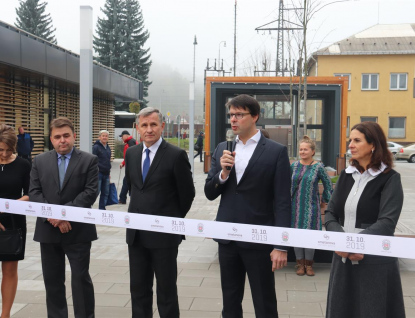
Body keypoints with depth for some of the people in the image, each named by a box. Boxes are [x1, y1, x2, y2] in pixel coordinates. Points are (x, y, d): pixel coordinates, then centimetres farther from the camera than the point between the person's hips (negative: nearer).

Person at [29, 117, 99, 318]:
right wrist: (52, 216, -15)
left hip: (78, 231, -3)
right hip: (48, 230, 3)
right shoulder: (40, 161, 7)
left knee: (81, 278, 3)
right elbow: (34, 193, 0)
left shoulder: (89, 160, -2)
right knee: (52, 280, 11)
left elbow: (90, 192, -11)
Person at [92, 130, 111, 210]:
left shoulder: (108, 147, 14)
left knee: (105, 193, 10)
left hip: (106, 174, 7)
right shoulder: (96, 147, -8)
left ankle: (102, 208, 19)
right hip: (98, 173, -7)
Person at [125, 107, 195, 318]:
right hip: (136, 233, 6)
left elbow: (187, 193, -4)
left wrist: (174, 220, 4)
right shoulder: (131, 154, 6)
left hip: (164, 233, -5)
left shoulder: (176, 155, -12)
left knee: (166, 290, 6)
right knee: (138, 288, 15)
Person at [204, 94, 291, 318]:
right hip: (227, 238, 5)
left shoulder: (276, 151, -6)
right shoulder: (222, 149, 8)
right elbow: (210, 194, 7)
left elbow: (282, 202, -9)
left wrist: (281, 245, -13)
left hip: (259, 240, -4)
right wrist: (223, 173, -13)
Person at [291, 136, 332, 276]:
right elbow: (288, 184, 15)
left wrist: (325, 200, 11)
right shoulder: (294, 166, 4)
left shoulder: (318, 167, -4)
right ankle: (300, 263, 17)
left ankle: (308, 264, 15)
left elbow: (328, 184, 6)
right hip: (295, 205, 3)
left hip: (311, 206, -2)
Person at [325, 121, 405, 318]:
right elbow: (330, 213, 4)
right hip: (343, 259, 5)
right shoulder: (346, 175, 9)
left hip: (376, 263, -5)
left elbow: (387, 223, -16)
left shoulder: (389, 178, -7)